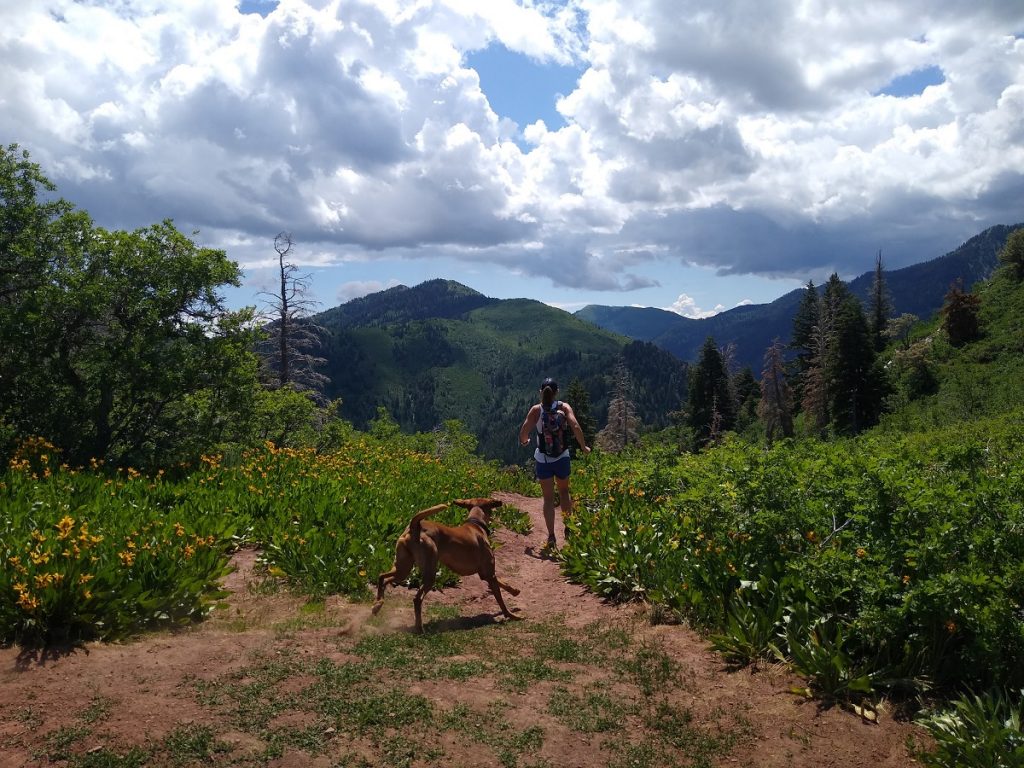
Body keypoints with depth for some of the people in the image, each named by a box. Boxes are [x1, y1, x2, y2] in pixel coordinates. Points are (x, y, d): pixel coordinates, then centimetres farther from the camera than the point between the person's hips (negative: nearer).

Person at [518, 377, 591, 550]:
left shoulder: (536, 409, -7)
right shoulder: (564, 407, -5)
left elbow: (524, 431, -12)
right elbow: (576, 427, -16)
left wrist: (524, 441, 10)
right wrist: (584, 447, -3)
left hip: (543, 459, -1)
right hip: (562, 458, 1)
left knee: (548, 498, 6)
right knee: (564, 491, 25)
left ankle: (551, 537, 2)